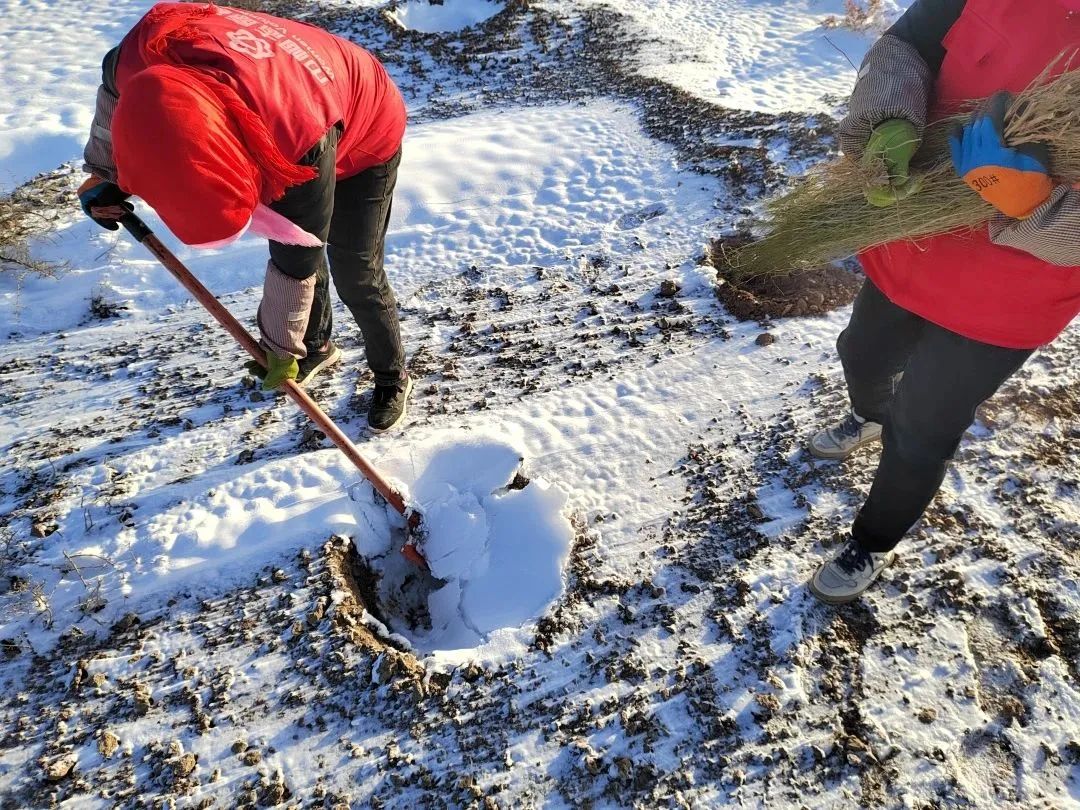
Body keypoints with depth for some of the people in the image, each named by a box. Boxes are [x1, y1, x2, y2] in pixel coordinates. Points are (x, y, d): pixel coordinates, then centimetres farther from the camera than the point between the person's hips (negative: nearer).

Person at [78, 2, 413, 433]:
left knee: (357, 278, -2)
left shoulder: (301, 131, -45)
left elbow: (297, 260, -31)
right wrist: (103, 173, 2)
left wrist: (281, 348, -19)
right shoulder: (142, 54, -30)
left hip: (362, 140, -5)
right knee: (293, 248, 13)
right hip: (273, 135, 6)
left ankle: (392, 377, 21)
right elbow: (116, 89, -1)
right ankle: (317, 346, 37)